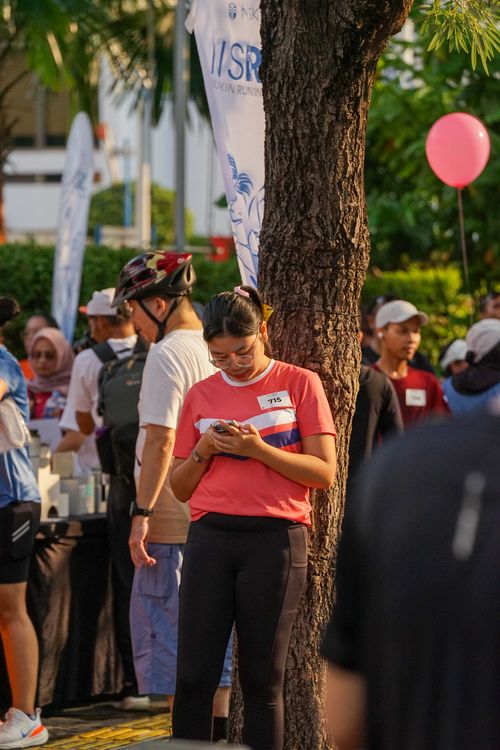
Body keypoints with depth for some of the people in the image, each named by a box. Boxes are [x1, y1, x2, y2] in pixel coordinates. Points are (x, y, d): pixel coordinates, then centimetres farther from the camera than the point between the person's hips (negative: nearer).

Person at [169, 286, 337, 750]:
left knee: (262, 680, 1)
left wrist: (259, 449, -13)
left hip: (275, 538, -3)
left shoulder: (299, 384, 3)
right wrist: (202, 451, -2)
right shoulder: (201, 395, 13)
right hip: (210, 538, 3)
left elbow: (324, 473, -3)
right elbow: (180, 488, 17)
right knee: (194, 677, -3)